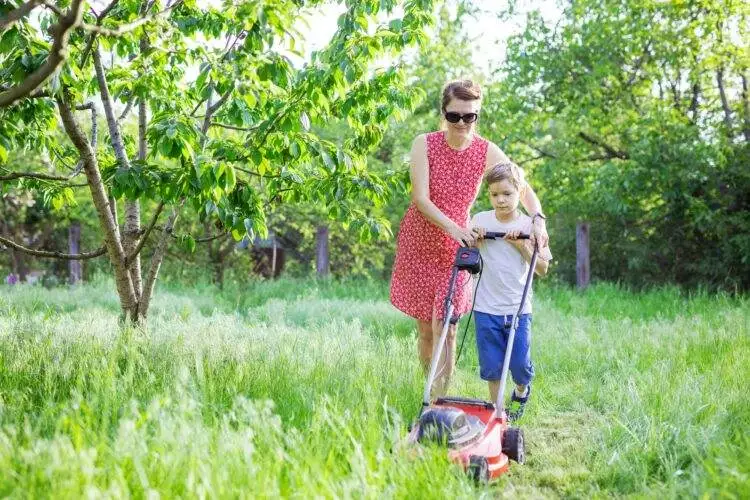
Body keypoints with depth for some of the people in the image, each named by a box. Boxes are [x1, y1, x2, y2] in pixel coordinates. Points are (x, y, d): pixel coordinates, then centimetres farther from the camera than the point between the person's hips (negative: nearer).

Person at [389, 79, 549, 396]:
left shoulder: (487, 152, -8)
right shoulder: (425, 144, -12)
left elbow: (523, 188, -9)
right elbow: (421, 199, -20)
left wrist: (537, 219, -29)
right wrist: (452, 227, -35)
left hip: (456, 245, 0)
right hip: (419, 242, 0)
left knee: (445, 327, -8)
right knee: (425, 328, 8)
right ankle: (430, 392, 24)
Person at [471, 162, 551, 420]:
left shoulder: (529, 226, -1)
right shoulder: (480, 221, 2)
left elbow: (542, 268, -4)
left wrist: (521, 245, -14)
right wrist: (475, 242, -7)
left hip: (518, 309, -1)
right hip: (486, 308, 1)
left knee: (520, 363, 2)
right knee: (491, 364, 4)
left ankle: (521, 391, 33)